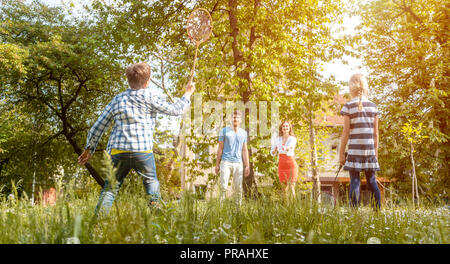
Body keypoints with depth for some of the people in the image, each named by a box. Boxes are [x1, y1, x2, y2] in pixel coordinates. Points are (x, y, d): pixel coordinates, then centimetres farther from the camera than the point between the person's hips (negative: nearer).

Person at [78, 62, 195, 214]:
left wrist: (89, 148, 26)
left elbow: (98, 126, 16)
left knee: (110, 188, 10)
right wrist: (187, 94, 27)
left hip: (117, 150, 3)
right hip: (142, 150, -3)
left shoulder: (117, 99, 14)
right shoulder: (149, 98, 2)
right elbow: (176, 110, 10)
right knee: (151, 182, 17)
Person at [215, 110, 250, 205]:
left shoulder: (244, 133, 11)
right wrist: (217, 164, 1)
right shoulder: (224, 131, 3)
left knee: (238, 187, 4)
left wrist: (247, 166, 7)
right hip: (226, 162, -2)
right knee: (223, 185, -10)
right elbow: (220, 149, 4)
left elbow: (245, 150, 13)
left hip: (238, 163, 2)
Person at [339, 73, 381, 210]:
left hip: (354, 150, -3)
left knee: (354, 182, -1)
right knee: (372, 181, 12)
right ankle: (377, 210, 14)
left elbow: (346, 132, -5)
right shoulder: (373, 106, 7)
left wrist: (341, 153, 0)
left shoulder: (348, 106, -3)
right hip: (370, 150, 4)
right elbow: (375, 133, 9)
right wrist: (375, 152, 17)